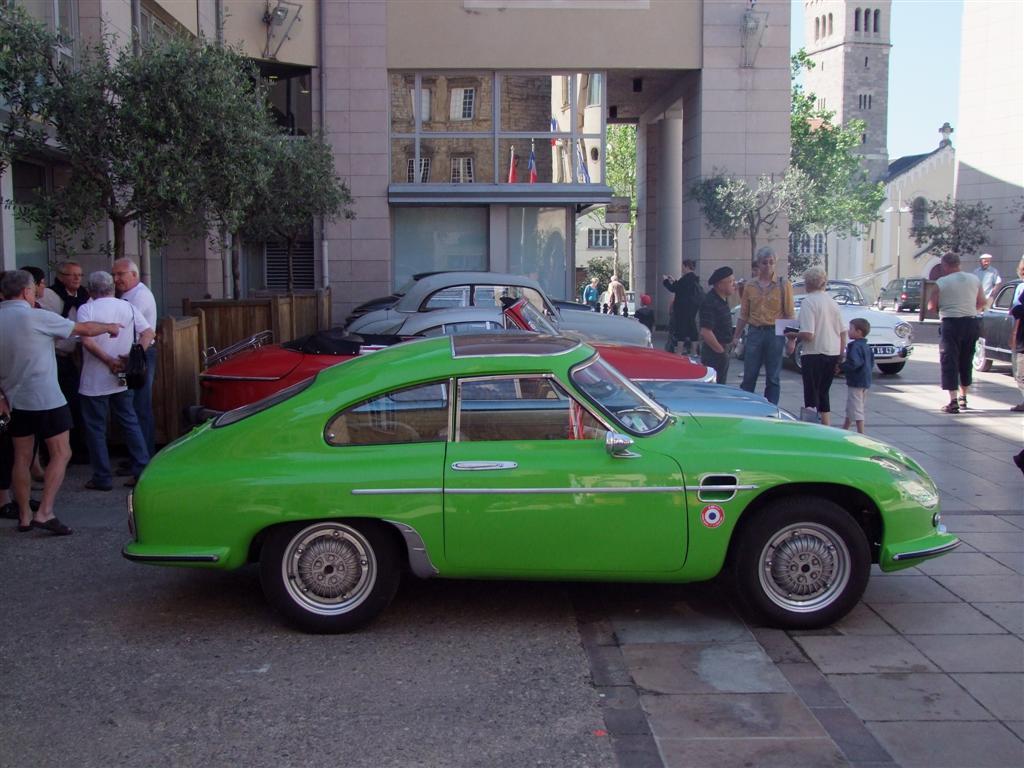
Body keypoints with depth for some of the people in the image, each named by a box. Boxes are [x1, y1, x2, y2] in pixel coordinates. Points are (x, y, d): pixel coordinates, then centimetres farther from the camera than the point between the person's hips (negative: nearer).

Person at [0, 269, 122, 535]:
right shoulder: (36, 317, -13)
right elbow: (84, 329, -4)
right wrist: (109, 327, 13)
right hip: (45, 399, -6)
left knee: (22, 457, 13)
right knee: (61, 454, 1)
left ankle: (24, 516, 17)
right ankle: (44, 513, -8)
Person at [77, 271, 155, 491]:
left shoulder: (86, 309, -8)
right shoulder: (128, 307, 5)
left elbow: (87, 341, -21)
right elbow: (148, 333, -3)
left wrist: (109, 361, -15)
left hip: (94, 382, -4)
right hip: (123, 379, 4)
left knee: (95, 428, 5)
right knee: (130, 423, 13)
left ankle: (102, 478, 8)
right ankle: (142, 470, 10)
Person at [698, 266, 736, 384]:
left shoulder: (723, 299, 10)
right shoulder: (710, 302, -20)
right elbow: (706, 332, -27)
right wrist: (720, 350, -16)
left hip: (722, 350, 10)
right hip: (714, 353, -10)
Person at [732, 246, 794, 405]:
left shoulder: (783, 285, 1)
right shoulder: (750, 285, 8)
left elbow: (790, 314, -1)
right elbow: (743, 314, 13)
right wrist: (736, 336, 9)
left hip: (775, 334, -2)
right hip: (754, 333, 2)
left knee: (773, 378, 4)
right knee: (749, 376, 4)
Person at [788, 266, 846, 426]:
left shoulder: (808, 302, -14)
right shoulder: (832, 301, 8)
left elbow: (808, 335, -21)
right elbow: (843, 332, 10)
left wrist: (793, 335, -3)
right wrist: (841, 353, 19)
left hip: (814, 354, -7)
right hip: (833, 353, 7)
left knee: (811, 395, 2)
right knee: (823, 393, 17)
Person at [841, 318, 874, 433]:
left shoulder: (855, 346, -19)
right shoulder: (866, 346, 11)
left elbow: (854, 363, -29)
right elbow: (872, 362, 18)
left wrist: (841, 367, -18)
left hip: (856, 382, -10)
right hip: (865, 381, 10)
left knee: (856, 410, -4)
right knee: (850, 408, 21)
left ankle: (861, 435, -3)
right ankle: (845, 429, 33)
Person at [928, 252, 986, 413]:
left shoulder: (941, 282, -8)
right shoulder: (975, 279, 5)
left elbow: (931, 306, -6)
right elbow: (982, 303, 9)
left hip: (950, 323, -5)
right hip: (971, 323, 5)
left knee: (949, 361, -1)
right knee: (966, 362, 18)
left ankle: (953, 401, -10)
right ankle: (963, 398, 29)